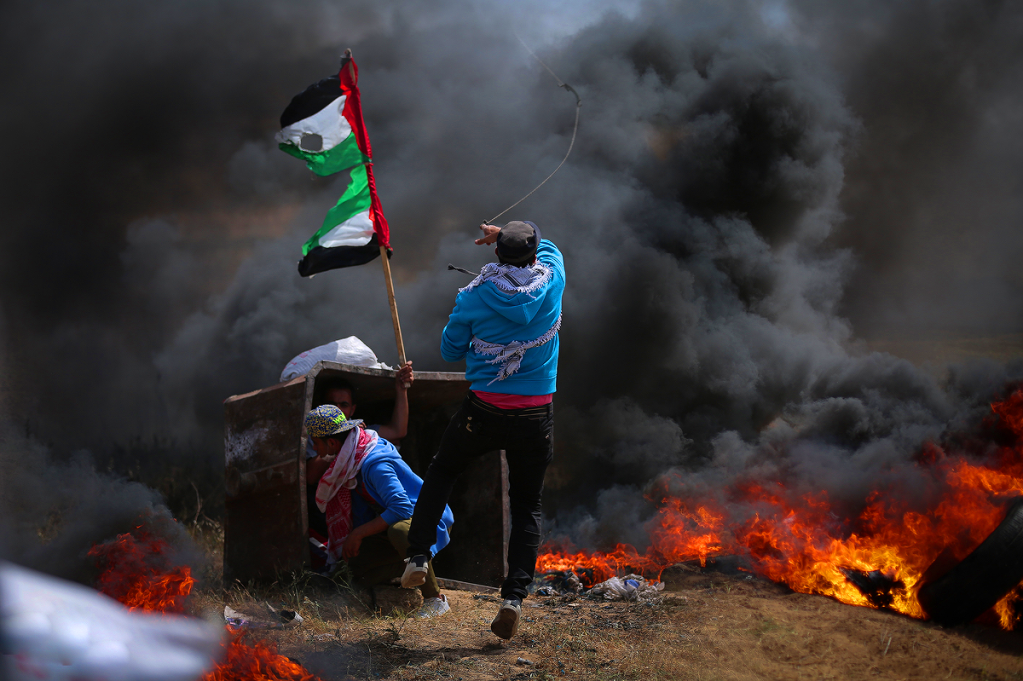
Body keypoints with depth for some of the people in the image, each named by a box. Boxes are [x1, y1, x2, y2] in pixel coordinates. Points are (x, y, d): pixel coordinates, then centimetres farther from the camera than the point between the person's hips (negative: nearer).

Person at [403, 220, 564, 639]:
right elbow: (549, 249, 19)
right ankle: (514, 595, -2)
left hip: (484, 412, -1)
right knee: (527, 505, 11)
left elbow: (450, 352, 4)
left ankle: (419, 556, 15)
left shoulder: (476, 297, -9)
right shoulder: (551, 282, -6)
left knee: (441, 472, 24)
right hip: (536, 416, 1)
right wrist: (507, 235, 26)